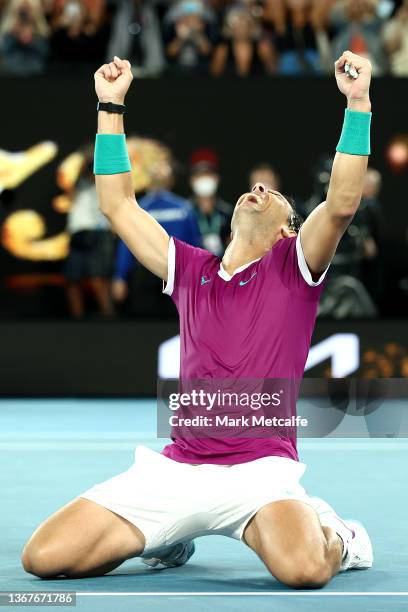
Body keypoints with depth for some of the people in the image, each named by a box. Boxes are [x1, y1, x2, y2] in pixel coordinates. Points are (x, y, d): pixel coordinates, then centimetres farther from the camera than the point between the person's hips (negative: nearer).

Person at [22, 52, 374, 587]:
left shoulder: (293, 269, 6)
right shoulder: (190, 271, 18)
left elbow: (342, 203, -10)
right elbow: (118, 206, 18)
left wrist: (357, 102, -15)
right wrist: (110, 106, 16)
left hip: (259, 472, -4)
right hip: (173, 470, 4)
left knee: (303, 568, -36)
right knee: (44, 558, -9)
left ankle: (333, 536, 4)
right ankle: (167, 538, 18)